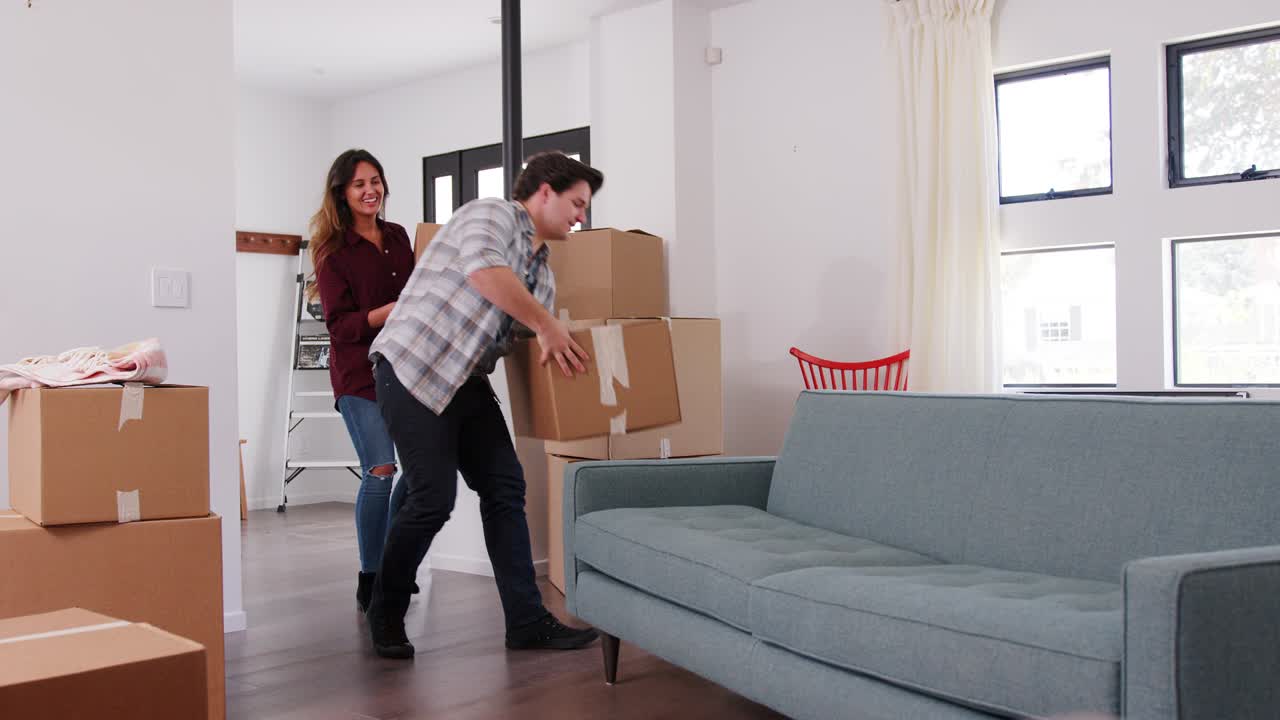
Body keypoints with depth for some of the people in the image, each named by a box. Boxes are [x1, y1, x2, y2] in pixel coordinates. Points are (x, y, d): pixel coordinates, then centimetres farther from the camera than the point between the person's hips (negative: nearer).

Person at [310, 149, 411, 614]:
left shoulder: (399, 236, 10)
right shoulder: (332, 251, -5)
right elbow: (341, 325, -11)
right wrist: (396, 310, -24)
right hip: (359, 373, -5)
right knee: (380, 471, -11)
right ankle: (369, 581, 2)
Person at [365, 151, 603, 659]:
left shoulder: (543, 272, 17)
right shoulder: (492, 215, -8)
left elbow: (539, 347, 18)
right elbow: (485, 271, -30)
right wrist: (546, 324, -27)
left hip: (467, 380, 9)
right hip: (414, 369, -9)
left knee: (505, 489, 1)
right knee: (433, 499, -9)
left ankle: (526, 621, 6)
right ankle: (386, 614, 13)